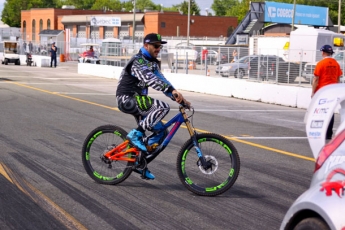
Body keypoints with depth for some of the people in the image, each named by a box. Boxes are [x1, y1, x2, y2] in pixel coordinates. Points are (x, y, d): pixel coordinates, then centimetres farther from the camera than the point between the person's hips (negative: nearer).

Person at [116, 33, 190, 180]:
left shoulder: (153, 63, 16)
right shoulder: (138, 61, -16)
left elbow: (161, 80, 9)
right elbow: (150, 79, -32)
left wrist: (178, 97, -3)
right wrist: (172, 90, -44)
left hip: (137, 100, 10)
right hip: (127, 99, -10)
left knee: (160, 131, 4)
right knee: (162, 107, -28)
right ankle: (135, 134, -20)